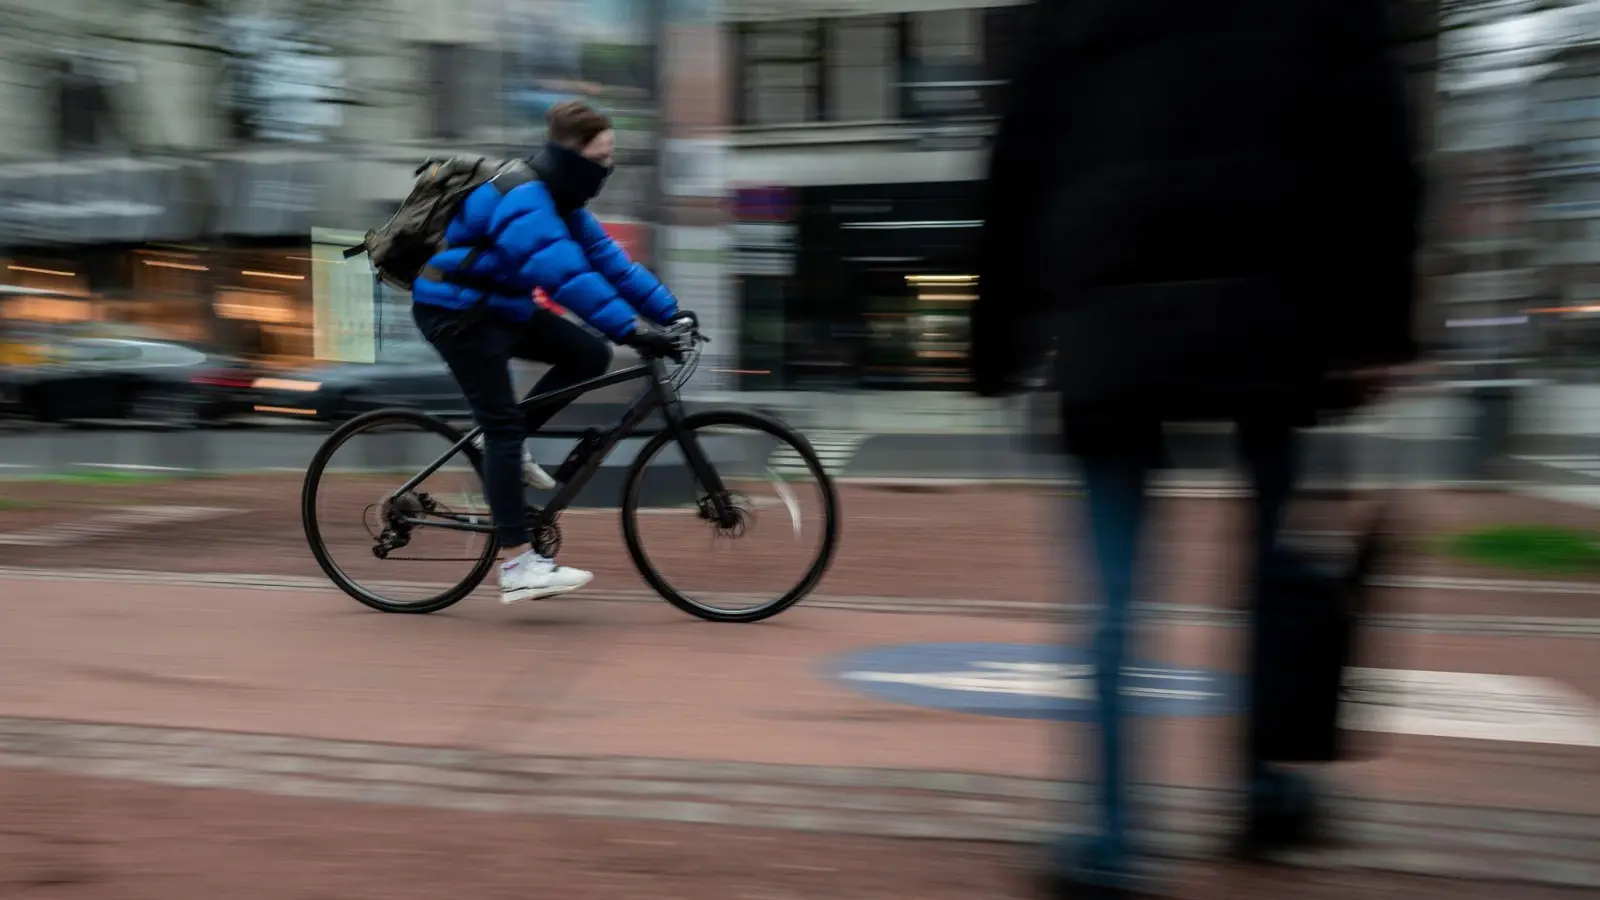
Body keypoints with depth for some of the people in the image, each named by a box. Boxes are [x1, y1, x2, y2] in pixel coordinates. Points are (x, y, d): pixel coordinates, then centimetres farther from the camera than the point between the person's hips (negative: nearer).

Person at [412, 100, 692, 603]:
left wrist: (670, 313, -3)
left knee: (589, 355, -1)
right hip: (454, 311, -9)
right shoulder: (522, 203, -25)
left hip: (499, 307, 9)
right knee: (505, 427, -13)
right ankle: (517, 567, -11)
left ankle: (504, 446, 10)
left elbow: (608, 260, 3)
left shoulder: (560, 202, 6)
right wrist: (632, 330, -42)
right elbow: (568, 278, -37)